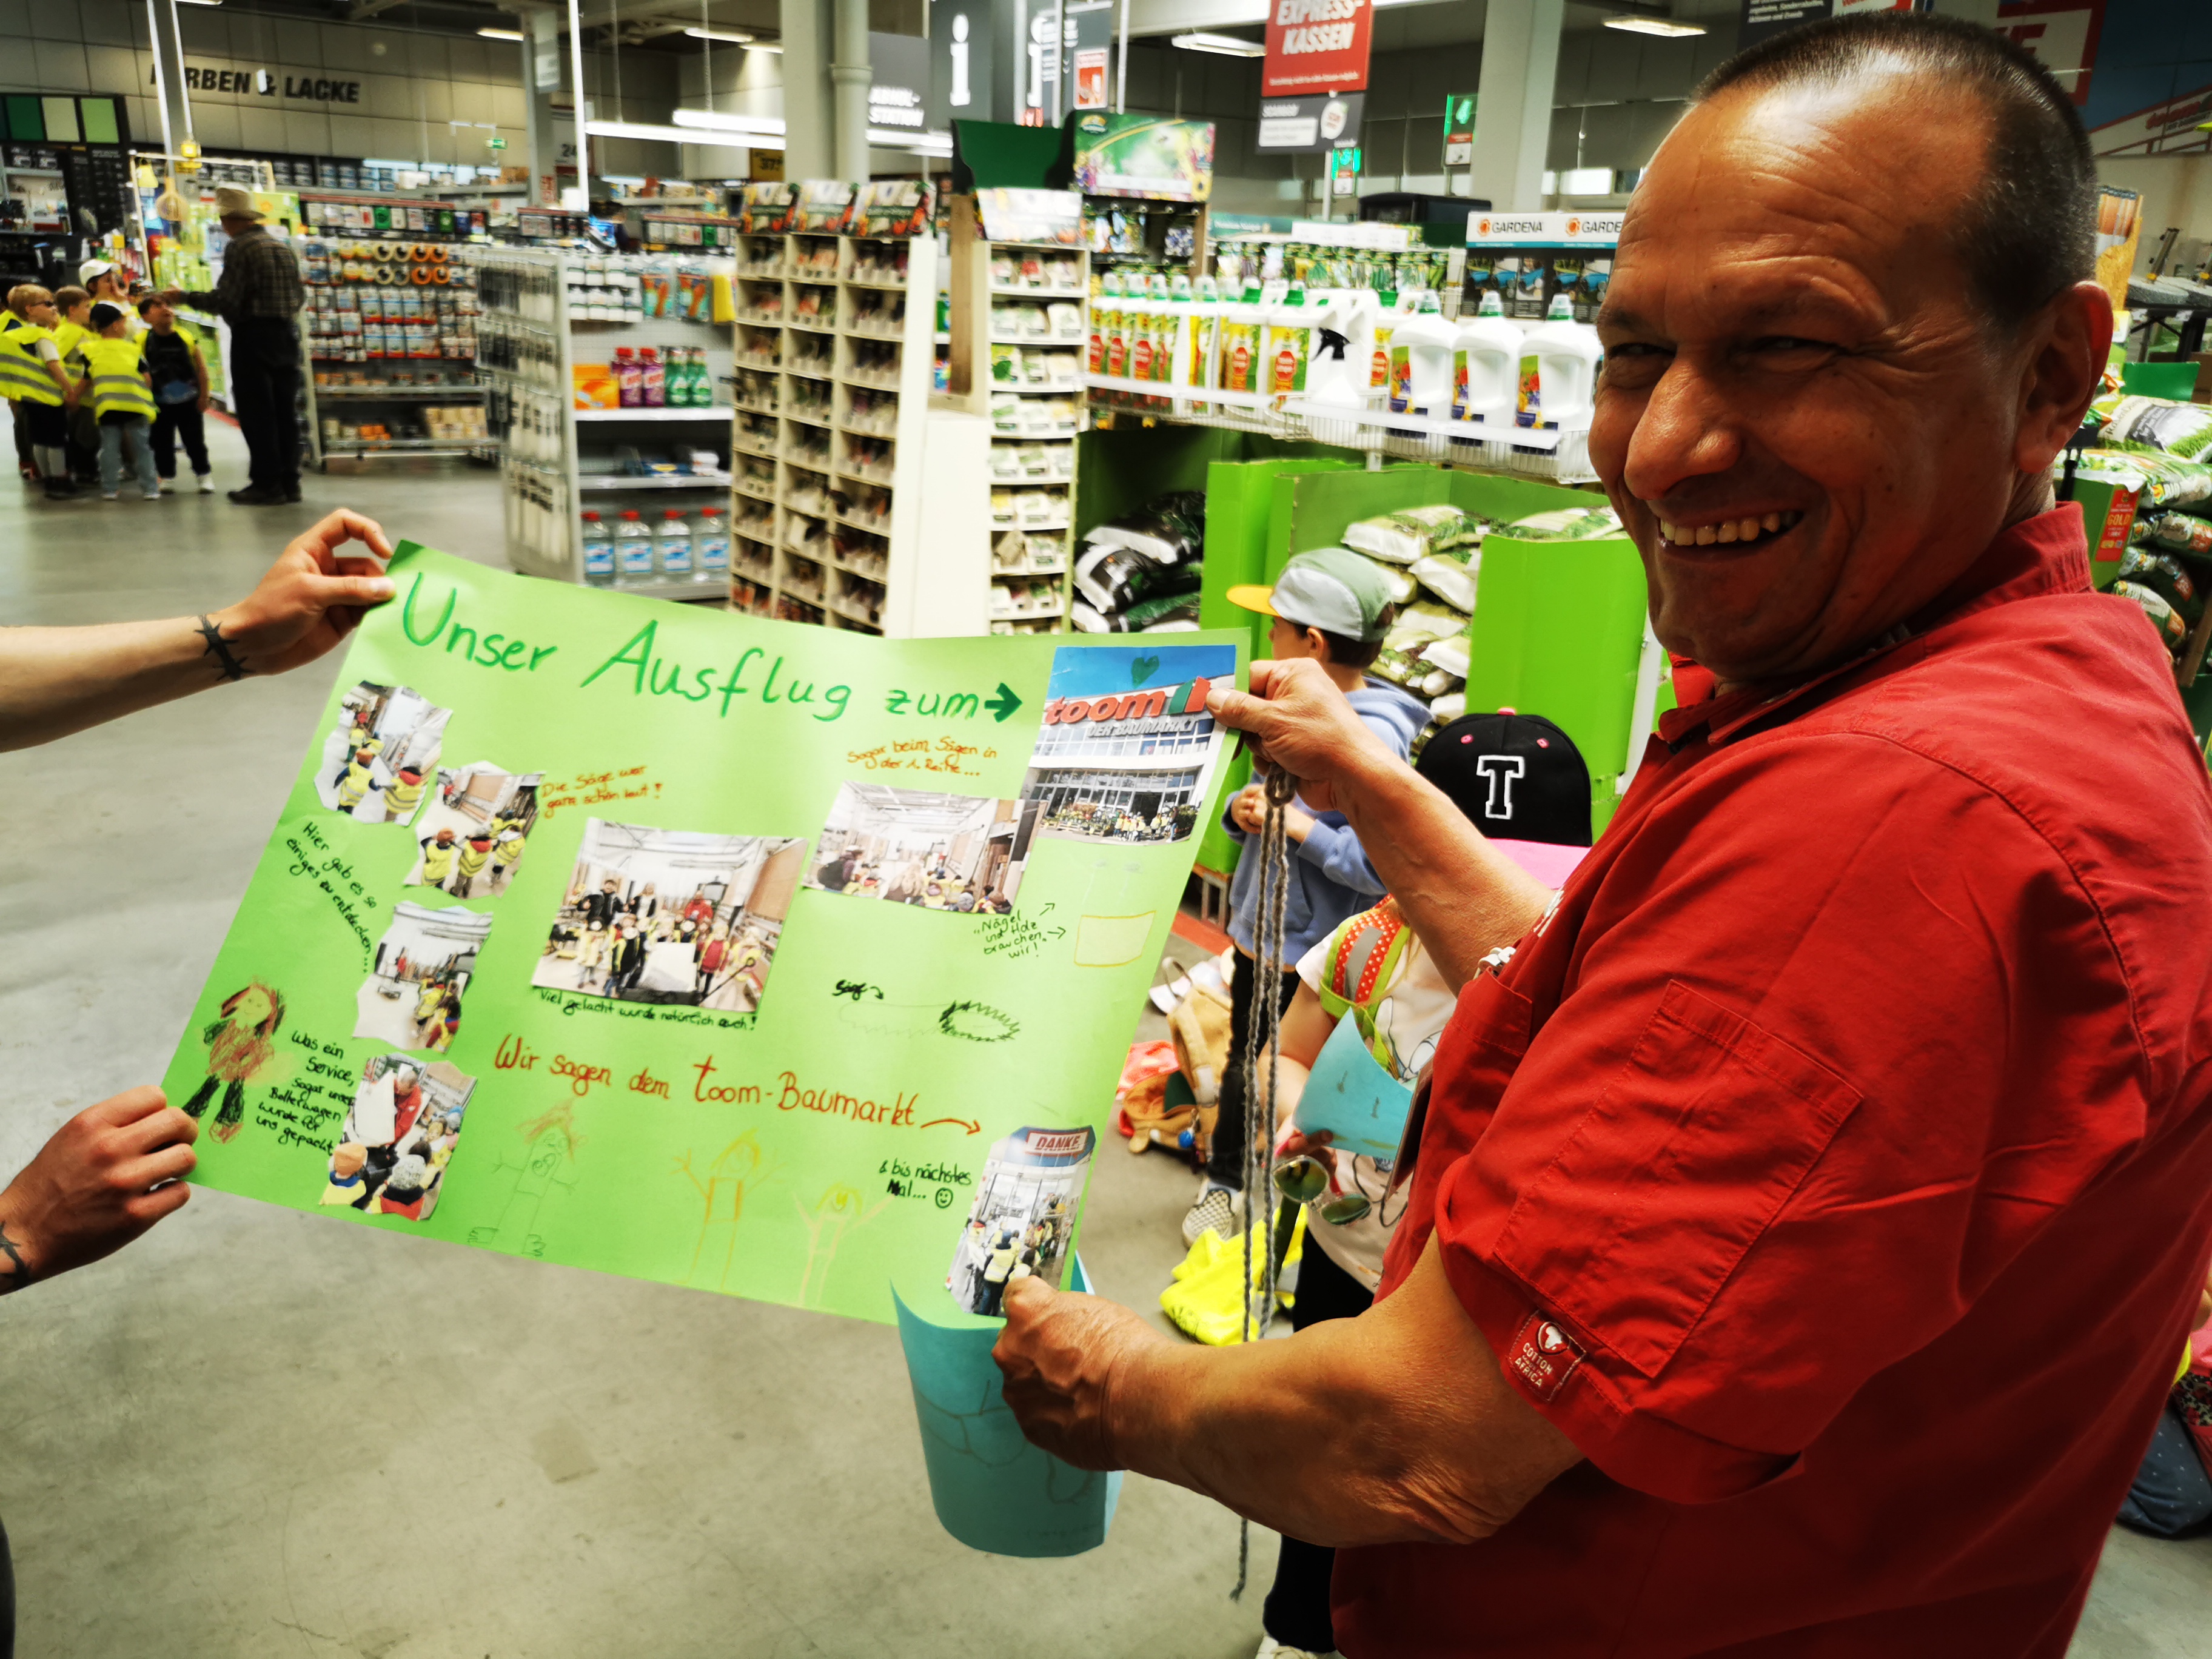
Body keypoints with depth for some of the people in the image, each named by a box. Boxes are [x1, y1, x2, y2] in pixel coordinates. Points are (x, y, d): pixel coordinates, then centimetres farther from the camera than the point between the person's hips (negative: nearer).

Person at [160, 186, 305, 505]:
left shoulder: (240, 248, -10)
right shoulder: (282, 247, 12)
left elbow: (227, 299, -15)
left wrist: (184, 297, -3)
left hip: (253, 335, -7)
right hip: (287, 334, 7)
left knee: (255, 412, -2)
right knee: (284, 410, 9)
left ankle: (267, 483, -3)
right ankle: (289, 481, 10)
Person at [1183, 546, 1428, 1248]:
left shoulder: (1374, 737, -23)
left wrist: (1299, 827, -28)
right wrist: (1241, 809, -6)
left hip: (1313, 952, -8)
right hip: (1258, 929, 9)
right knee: (1242, 1063, 23)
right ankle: (1226, 1181, 44)